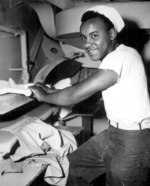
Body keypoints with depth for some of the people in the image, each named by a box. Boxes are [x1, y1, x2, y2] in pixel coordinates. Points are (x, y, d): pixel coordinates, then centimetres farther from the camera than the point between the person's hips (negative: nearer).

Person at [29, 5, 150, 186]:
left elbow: (75, 95, -22)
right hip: (114, 132, 9)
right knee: (72, 166, 13)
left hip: (134, 137, -9)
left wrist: (43, 95, -8)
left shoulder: (121, 57, -23)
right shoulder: (114, 57, 9)